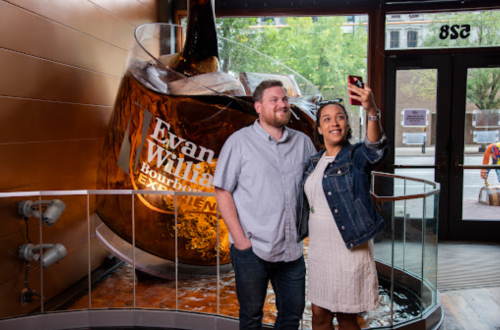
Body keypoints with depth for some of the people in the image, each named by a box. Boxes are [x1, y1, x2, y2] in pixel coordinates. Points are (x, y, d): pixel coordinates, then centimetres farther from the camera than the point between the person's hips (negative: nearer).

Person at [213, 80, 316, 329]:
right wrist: (240, 239, -11)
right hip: (252, 249, -3)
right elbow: (223, 192, -5)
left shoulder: (302, 142, 8)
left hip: (292, 249, 4)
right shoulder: (239, 142, -3)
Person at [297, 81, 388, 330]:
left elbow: (375, 149, -33)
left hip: (349, 250, -5)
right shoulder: (314, 162, 8)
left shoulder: (356, 156, -9)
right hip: (318, 249, 5)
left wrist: (372, 111, -48)